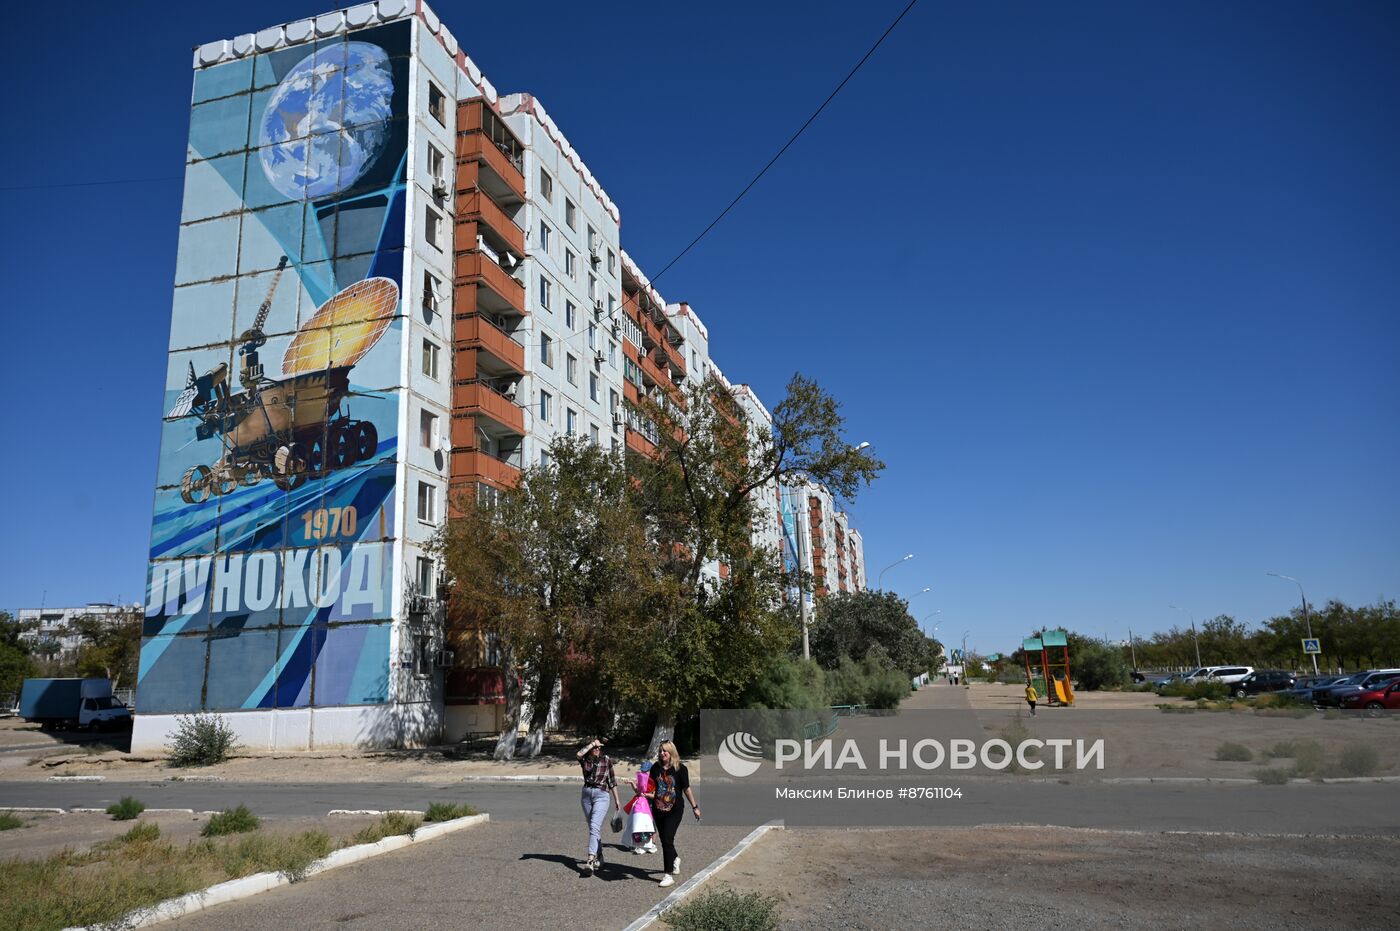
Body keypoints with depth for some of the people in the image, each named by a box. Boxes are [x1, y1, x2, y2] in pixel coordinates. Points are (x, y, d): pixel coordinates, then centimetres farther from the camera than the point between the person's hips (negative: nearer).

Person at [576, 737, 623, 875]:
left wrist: (616, 799, 9)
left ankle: (591, 860, -29)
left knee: (594, 826, -19)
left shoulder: (606, 760, 0)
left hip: (601, 795, -3)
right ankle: (599, 857, 29)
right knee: (593, 828, 13)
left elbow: (612, 781, 7)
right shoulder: (585, 759, 2)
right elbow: (579, 754, -23)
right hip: (587, 794, 4)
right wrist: (592, 744, -12)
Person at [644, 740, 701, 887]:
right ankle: (675, 859, 47)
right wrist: (646, 794, -11)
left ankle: (668, 874, -6)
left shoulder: (680, 768, -6)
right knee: (665, 840, 17)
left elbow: (686, 789, 0)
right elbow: (652, 789, 10)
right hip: (658, 809, 4)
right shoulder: (655, 768, 3)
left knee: (667, 840, -13)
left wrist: (695, 807, 4)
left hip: (675, 810, -4)